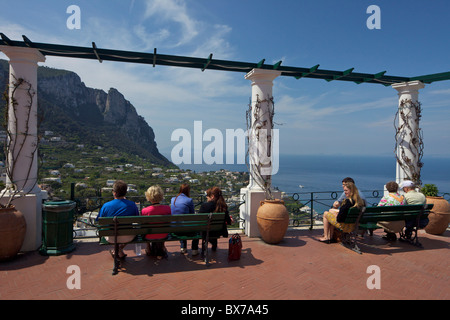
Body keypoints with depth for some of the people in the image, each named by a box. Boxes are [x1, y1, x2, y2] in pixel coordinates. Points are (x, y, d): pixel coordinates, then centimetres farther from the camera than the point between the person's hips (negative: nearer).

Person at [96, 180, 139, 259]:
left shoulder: (106, 206, -17)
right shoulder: (132, 205, -15)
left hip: (111, 238, 0)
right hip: (128, 238, 0)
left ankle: (119, 252, 33)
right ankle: (119, 249, 40)